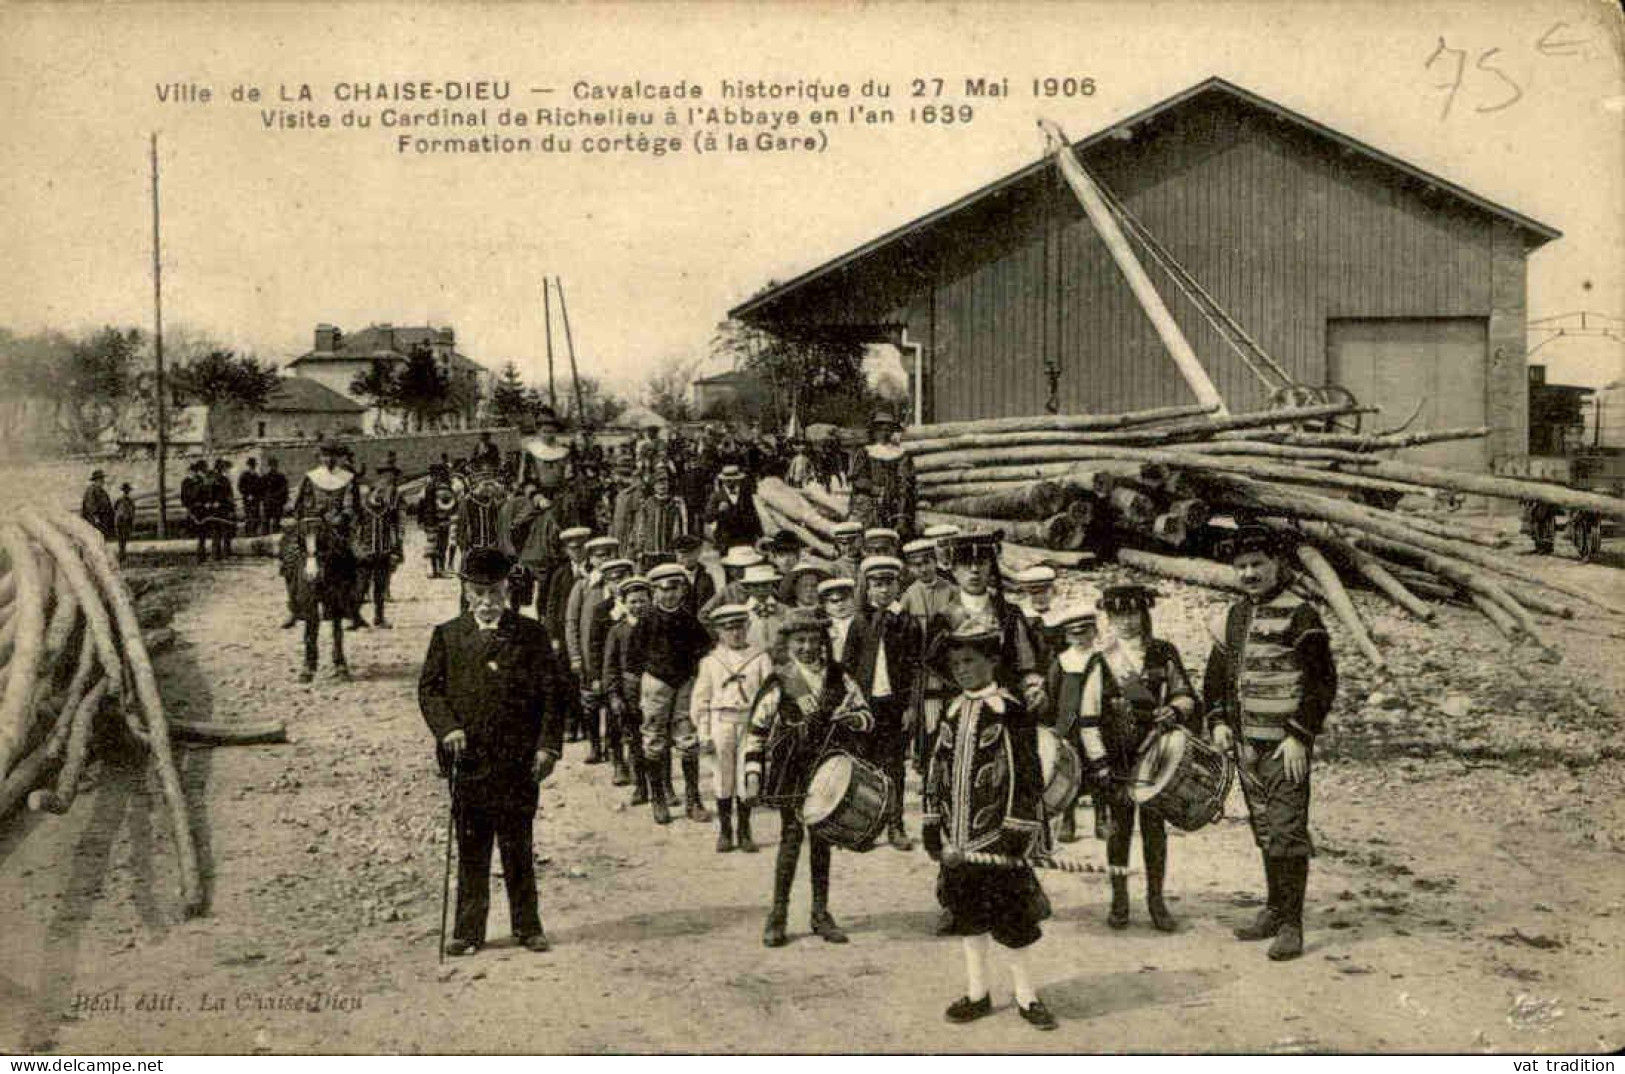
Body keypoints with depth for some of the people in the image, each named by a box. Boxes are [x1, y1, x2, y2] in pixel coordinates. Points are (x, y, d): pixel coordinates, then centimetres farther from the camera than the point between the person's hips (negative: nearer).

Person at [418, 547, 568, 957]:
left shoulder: (531, 634, 5)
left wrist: (549, 745, -5)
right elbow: (429, 688, 7)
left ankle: (527, 926, 17)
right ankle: (469, 931, 15)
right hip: (467, 761, 1)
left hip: (519, 762, -1)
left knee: (519, 849, 6)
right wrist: (447, 728, -10)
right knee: (471, 853, 6)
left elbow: (552, 692, 3)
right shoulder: (447, 635, 8)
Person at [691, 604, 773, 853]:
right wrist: (704, 732, 2)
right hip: (722, 721, 1)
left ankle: (745, 832, 12)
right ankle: (724, 832, 13)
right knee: (724, 777, 4)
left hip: (751, 722, -1)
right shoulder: (711, 660, 7)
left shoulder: (760, 657, 5)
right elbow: (701, 697, 9)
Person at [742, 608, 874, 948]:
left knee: (822, 838, 9)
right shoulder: (777, 685, -5)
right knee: (792, 834, -7)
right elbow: (756, 733, -3)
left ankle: (821, 913, 18)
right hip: (791, 772, -3)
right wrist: (753, 779, -9)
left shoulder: (838, 680, 4)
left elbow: (866, 715, 12)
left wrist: (854, 718, -12)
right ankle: (778, 914, 2)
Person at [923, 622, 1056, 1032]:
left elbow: (1026, 775, -11)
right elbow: (936, 774, 14)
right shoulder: (952, 713, 10)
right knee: (967, 915, 12)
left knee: (1012, 916, 1)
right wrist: (932, 828, 10)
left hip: (997, 836, -5)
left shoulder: (1011, 712, -8)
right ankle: (977, 993, 24)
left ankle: (1025, 994, 16)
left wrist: (1019, 833, -14)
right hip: (958, 840, 6)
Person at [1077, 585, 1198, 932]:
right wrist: (1099, 762, -7)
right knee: (1119, 830, 5)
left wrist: (1175, 709, -12)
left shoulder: (1163, 654, 4)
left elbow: (1186, 694, 12)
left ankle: (1156, 900, 15)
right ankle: (1119, 900, 16)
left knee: (1155, 829, 5)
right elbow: (1088, 717, -1)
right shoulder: (1101, 661, -1)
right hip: (1116, 759, -1)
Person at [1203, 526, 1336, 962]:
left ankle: (1291, 924, -4)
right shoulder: (1233, 617, 12)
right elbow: (1216, 675, 22)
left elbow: (1323, 681, -11)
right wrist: (1218, 720, 7)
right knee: (1263, 830, 14)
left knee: (1287, 831, -8)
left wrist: (1300, 736, -15)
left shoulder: (1299, 615, -9)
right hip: (1246, 742, 7)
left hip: (1286, 744, -7)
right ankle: (1275, 909, 25)